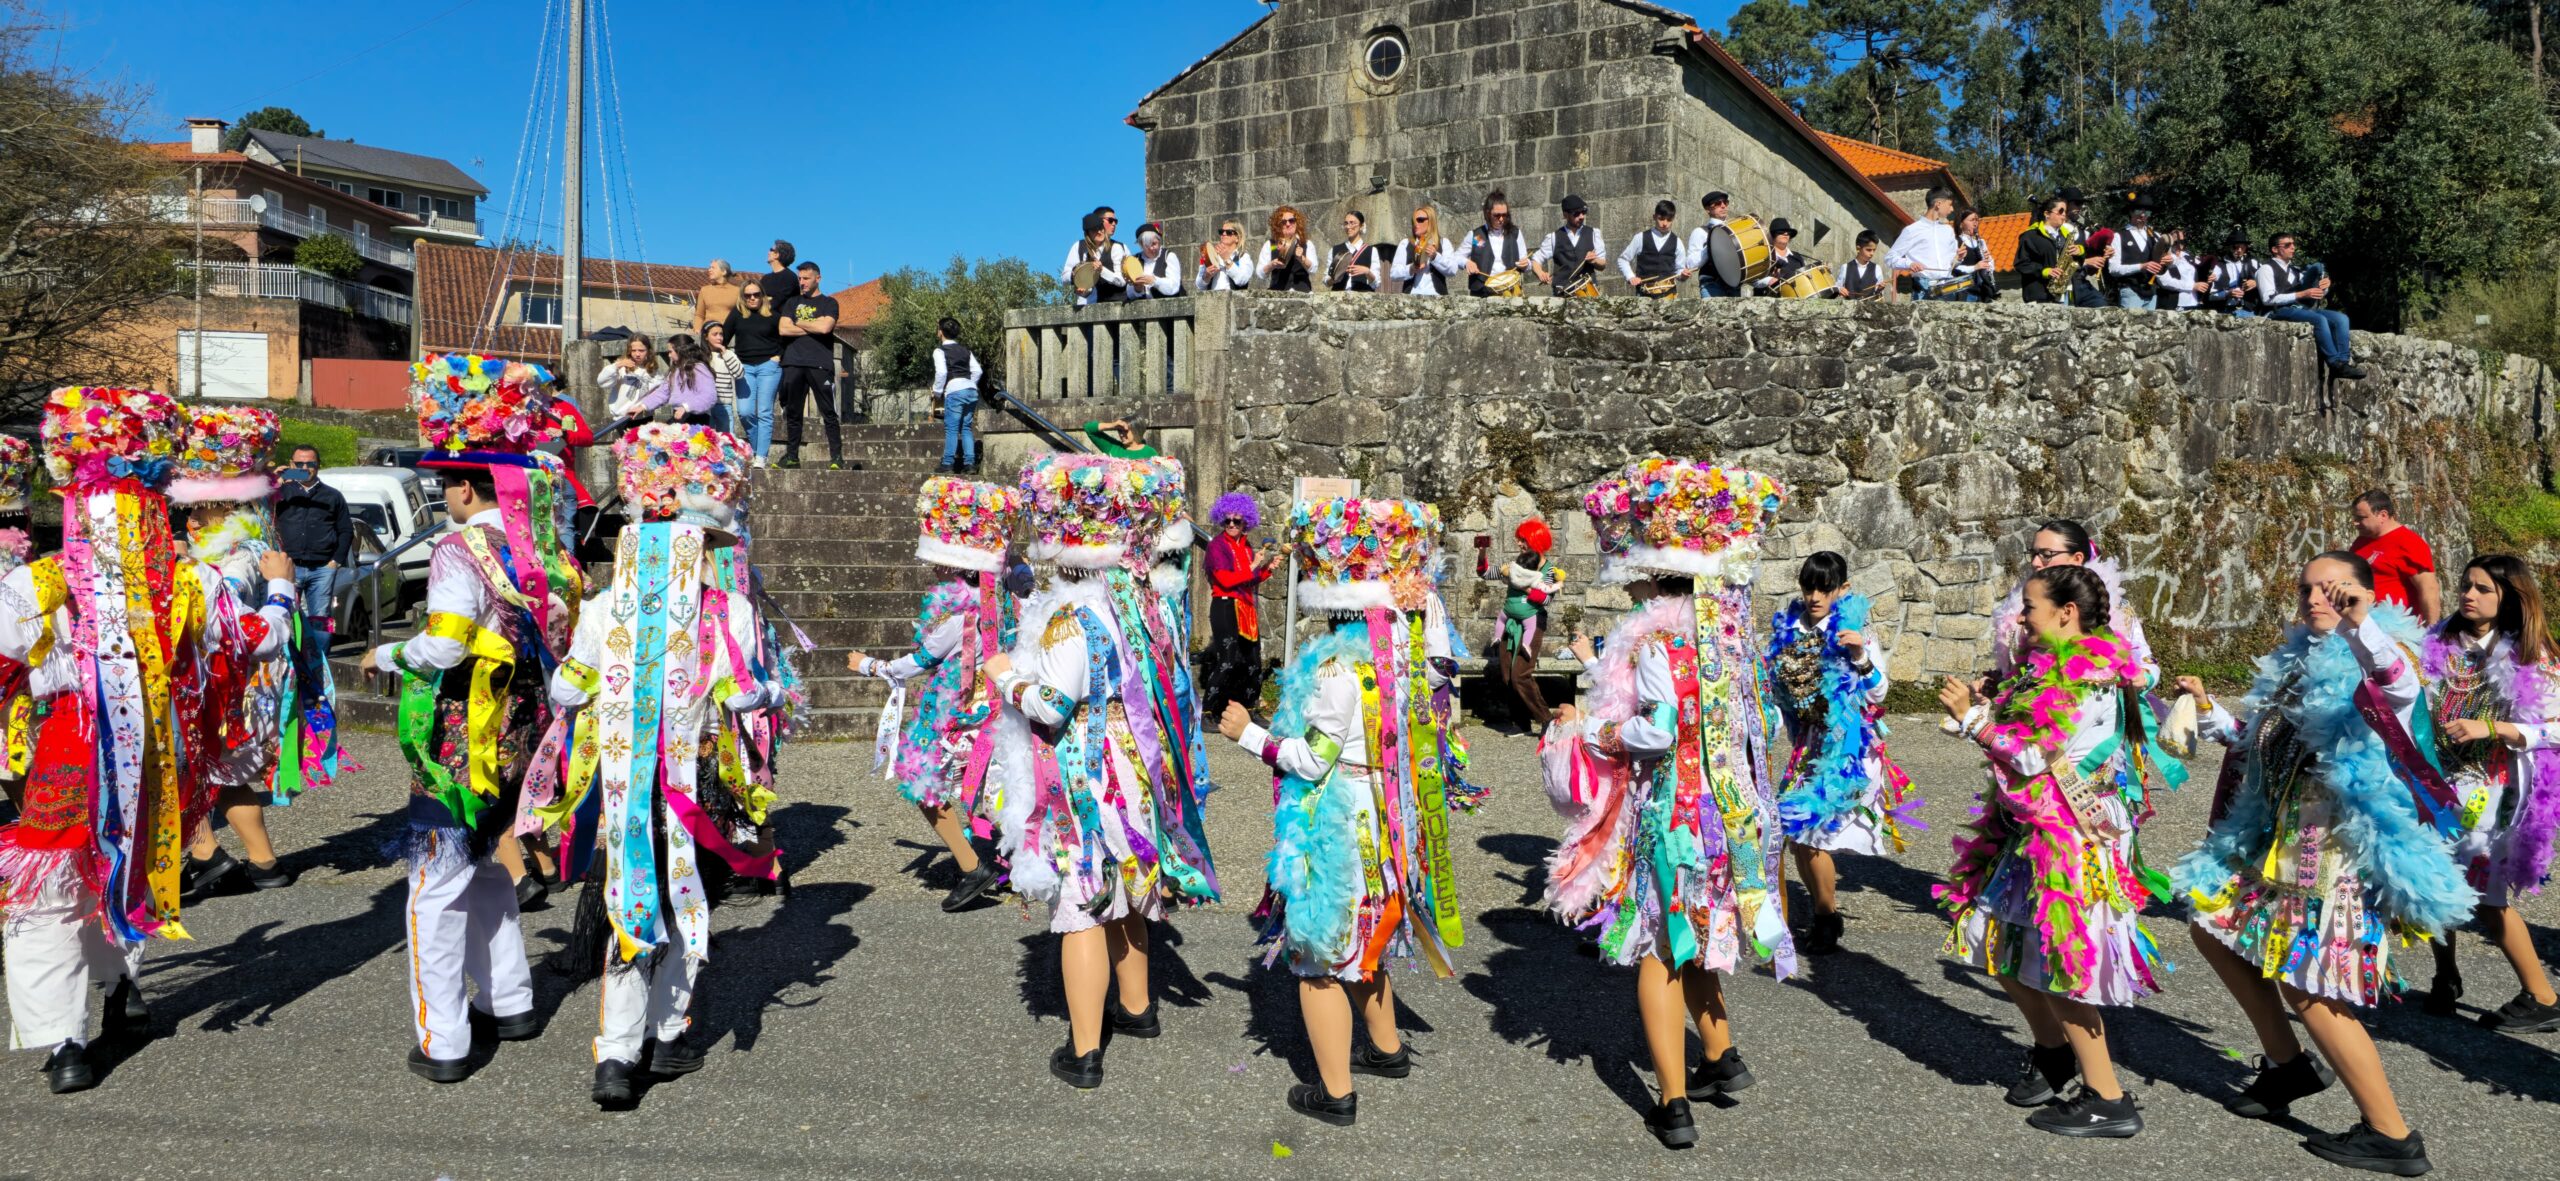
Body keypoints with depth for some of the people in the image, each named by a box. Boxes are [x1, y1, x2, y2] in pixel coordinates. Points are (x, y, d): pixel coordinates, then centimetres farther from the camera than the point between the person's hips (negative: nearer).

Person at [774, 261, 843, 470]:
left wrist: (799, 323, 2)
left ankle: (836, 458, -6)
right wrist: (814, 327, -1)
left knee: (828, 413, -6)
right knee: (793, 413, 5)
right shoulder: (792, 302, 19)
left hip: (820, 364, -4)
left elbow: (825, 327, -11)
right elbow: (783, 329, 4)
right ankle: (791, 457, 12)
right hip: (794, 364, 4)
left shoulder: (828, 303, 8)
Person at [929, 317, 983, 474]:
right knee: (967, 428, 9)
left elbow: (941, 372, -11)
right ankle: (970, 463, 4)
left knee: (951, 428, -4)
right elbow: (977, 371, 12)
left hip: (954, 391, -6)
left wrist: (937, 391, 1)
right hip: (971, 390, 6)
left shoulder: (940, 350, 1)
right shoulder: (965, 350, 18)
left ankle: (948, 464, -6)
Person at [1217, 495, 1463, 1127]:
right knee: (1360, 942, 26)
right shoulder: (1399, 646, 3)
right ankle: (1387, 1047, 42)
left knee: (1320, 953, 3)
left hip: (1335, 821, -9)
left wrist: (1250, 734, -10)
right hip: (1382, 815, 9)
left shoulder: (1338, 665, -24)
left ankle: (1336, 1092, 11)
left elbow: (1313, 759, -21)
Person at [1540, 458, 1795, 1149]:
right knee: (1690, 940, 24)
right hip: (1727, 803, 8)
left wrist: (1589, 731, -11)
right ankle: (1722, 1059, 34)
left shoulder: (1656, 632, -18)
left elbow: (1661, 729, -26)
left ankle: (1673, 1107, 7)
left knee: (1656, 950, 3)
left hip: (1667, 809, -8)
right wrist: (1598, 667, 22)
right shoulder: (1723, 623, 6)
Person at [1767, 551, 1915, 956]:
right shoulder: (1787, 628, 7)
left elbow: (1878, 692, -10)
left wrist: (1862, 657, -24)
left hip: (1844, 745, -6)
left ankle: (1828, 919, 11)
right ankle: (1822, 914, 24)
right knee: (1796, 833, 5)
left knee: (1808, 831, -9)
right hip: (1807, 743, 6)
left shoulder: (1851, 629, -8)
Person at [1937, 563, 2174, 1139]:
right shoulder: (2055, 670, 12)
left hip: (2071, 841, -10)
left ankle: (2109, 1101, 5)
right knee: (2002, 946, 17)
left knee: (2056, 962, -6)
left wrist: (1973, 716, -14)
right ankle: (2051, 1050, 37)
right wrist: (1982, 711, 8)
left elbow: (2032, 756, -22)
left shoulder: (2089, 681, -19)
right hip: (2031, 832, 10)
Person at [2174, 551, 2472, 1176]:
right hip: (2285, 836, 9)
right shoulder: (2299, 660, 14)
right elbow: (2261, 743, 23)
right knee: (2213, 924, 15)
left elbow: (2404, 681, -38)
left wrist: (2361, 625, -54)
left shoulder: (2384, 654, -11)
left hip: (2349, 841, -9)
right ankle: (2289, 1063, 29)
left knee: (2304, 984, -8)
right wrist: (2209, 711, 12)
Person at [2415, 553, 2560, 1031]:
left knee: (2486, 897, -3)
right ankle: (2446, 977, 27)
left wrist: (2491, 728, -21)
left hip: (2490, 790, -4)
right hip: (2436, 781, 4)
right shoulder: (2438, 644, 5)